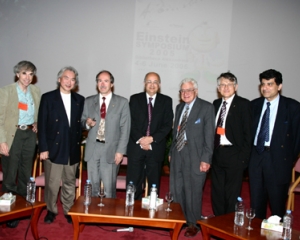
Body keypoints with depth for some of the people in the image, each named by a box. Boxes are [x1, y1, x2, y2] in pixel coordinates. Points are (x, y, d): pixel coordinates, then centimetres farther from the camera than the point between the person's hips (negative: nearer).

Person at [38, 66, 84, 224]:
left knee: (70, 183, 11)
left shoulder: (80, 100, 8)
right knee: (52, 183, 4)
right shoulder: (48, 98, -1)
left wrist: (79, 143, 1)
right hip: (54, 149, -3)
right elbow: (42, 125, -4)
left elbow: (81, 123, 10)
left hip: (72, 150, 3)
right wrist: (43, 148, -9)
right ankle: (51, 210, 23)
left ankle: (68, 211, 25)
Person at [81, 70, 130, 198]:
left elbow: (125, 128, -1)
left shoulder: (122, 102, 2)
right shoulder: (89, 101, 11)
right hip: (92, 149, 3)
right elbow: (82, 121, 17)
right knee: (93, 186, 9)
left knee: (109, 188, -1)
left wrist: (121, 150, -7)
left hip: (111, 150, -3)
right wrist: (87, 123, -7)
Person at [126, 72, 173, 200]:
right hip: (136, 146, 0)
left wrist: (152, 138, -12)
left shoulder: (166, 101, 6)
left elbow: (168, 124, 0)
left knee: (154, 183, 6)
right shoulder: (135, 99, 7)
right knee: (133, 182, 1)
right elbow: (131, 122, 1)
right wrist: (140, 139, -12)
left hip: (156, 147, 0)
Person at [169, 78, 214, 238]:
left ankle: (192, 224, 18)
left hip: (195, 155, -5)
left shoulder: (206, 107, -4)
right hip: (177, 153, 6)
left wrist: (206, 159, -14)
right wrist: (171, 152, 11)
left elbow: (209, 134, -9)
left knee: (193, 191, 2)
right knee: (176, 190, 9)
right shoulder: (179, 107, 15)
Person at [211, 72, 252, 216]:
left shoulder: (243, 104, -5)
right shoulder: (216, 104, 12)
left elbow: (247, 132, -9)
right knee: (217, 192, 14)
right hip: (217, 154, 6)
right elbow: (212, 129, 11)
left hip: (234, 155, -6)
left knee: (232, 194, 3)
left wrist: (244, 156, -12)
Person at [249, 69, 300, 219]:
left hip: (278, 159, -4)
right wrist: (248, 154, 3)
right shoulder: (255, 104, 9)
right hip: (256, 155, 4)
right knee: (256, 202, 13)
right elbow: (249, 131, 11)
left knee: (277, 204, 3)